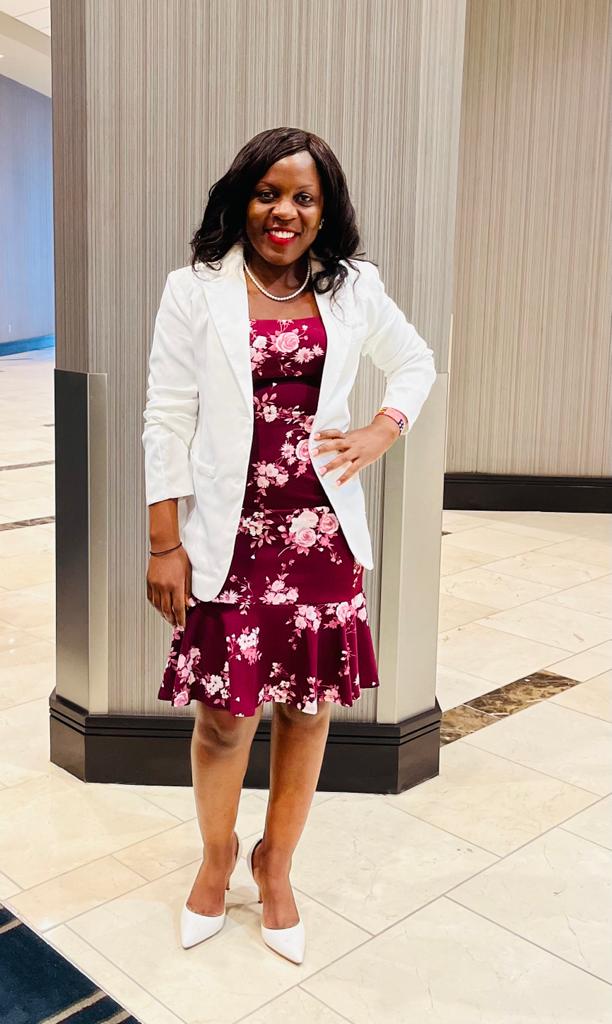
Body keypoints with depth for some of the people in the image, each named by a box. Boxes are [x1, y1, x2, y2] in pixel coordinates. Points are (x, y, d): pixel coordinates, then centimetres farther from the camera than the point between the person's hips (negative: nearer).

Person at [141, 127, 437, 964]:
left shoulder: (353, 288, 6)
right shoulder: (195, 290, -1)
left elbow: (417, 362, 19)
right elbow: (168, 420, -2)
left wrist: (384, 431, 0)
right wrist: (165, 544, -5)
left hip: (322, 532, 3)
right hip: (229, 535, -2)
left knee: (308, 707, 10)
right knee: (224, 714, 5)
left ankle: (276, 863, 34)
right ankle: (217, 855, 34)